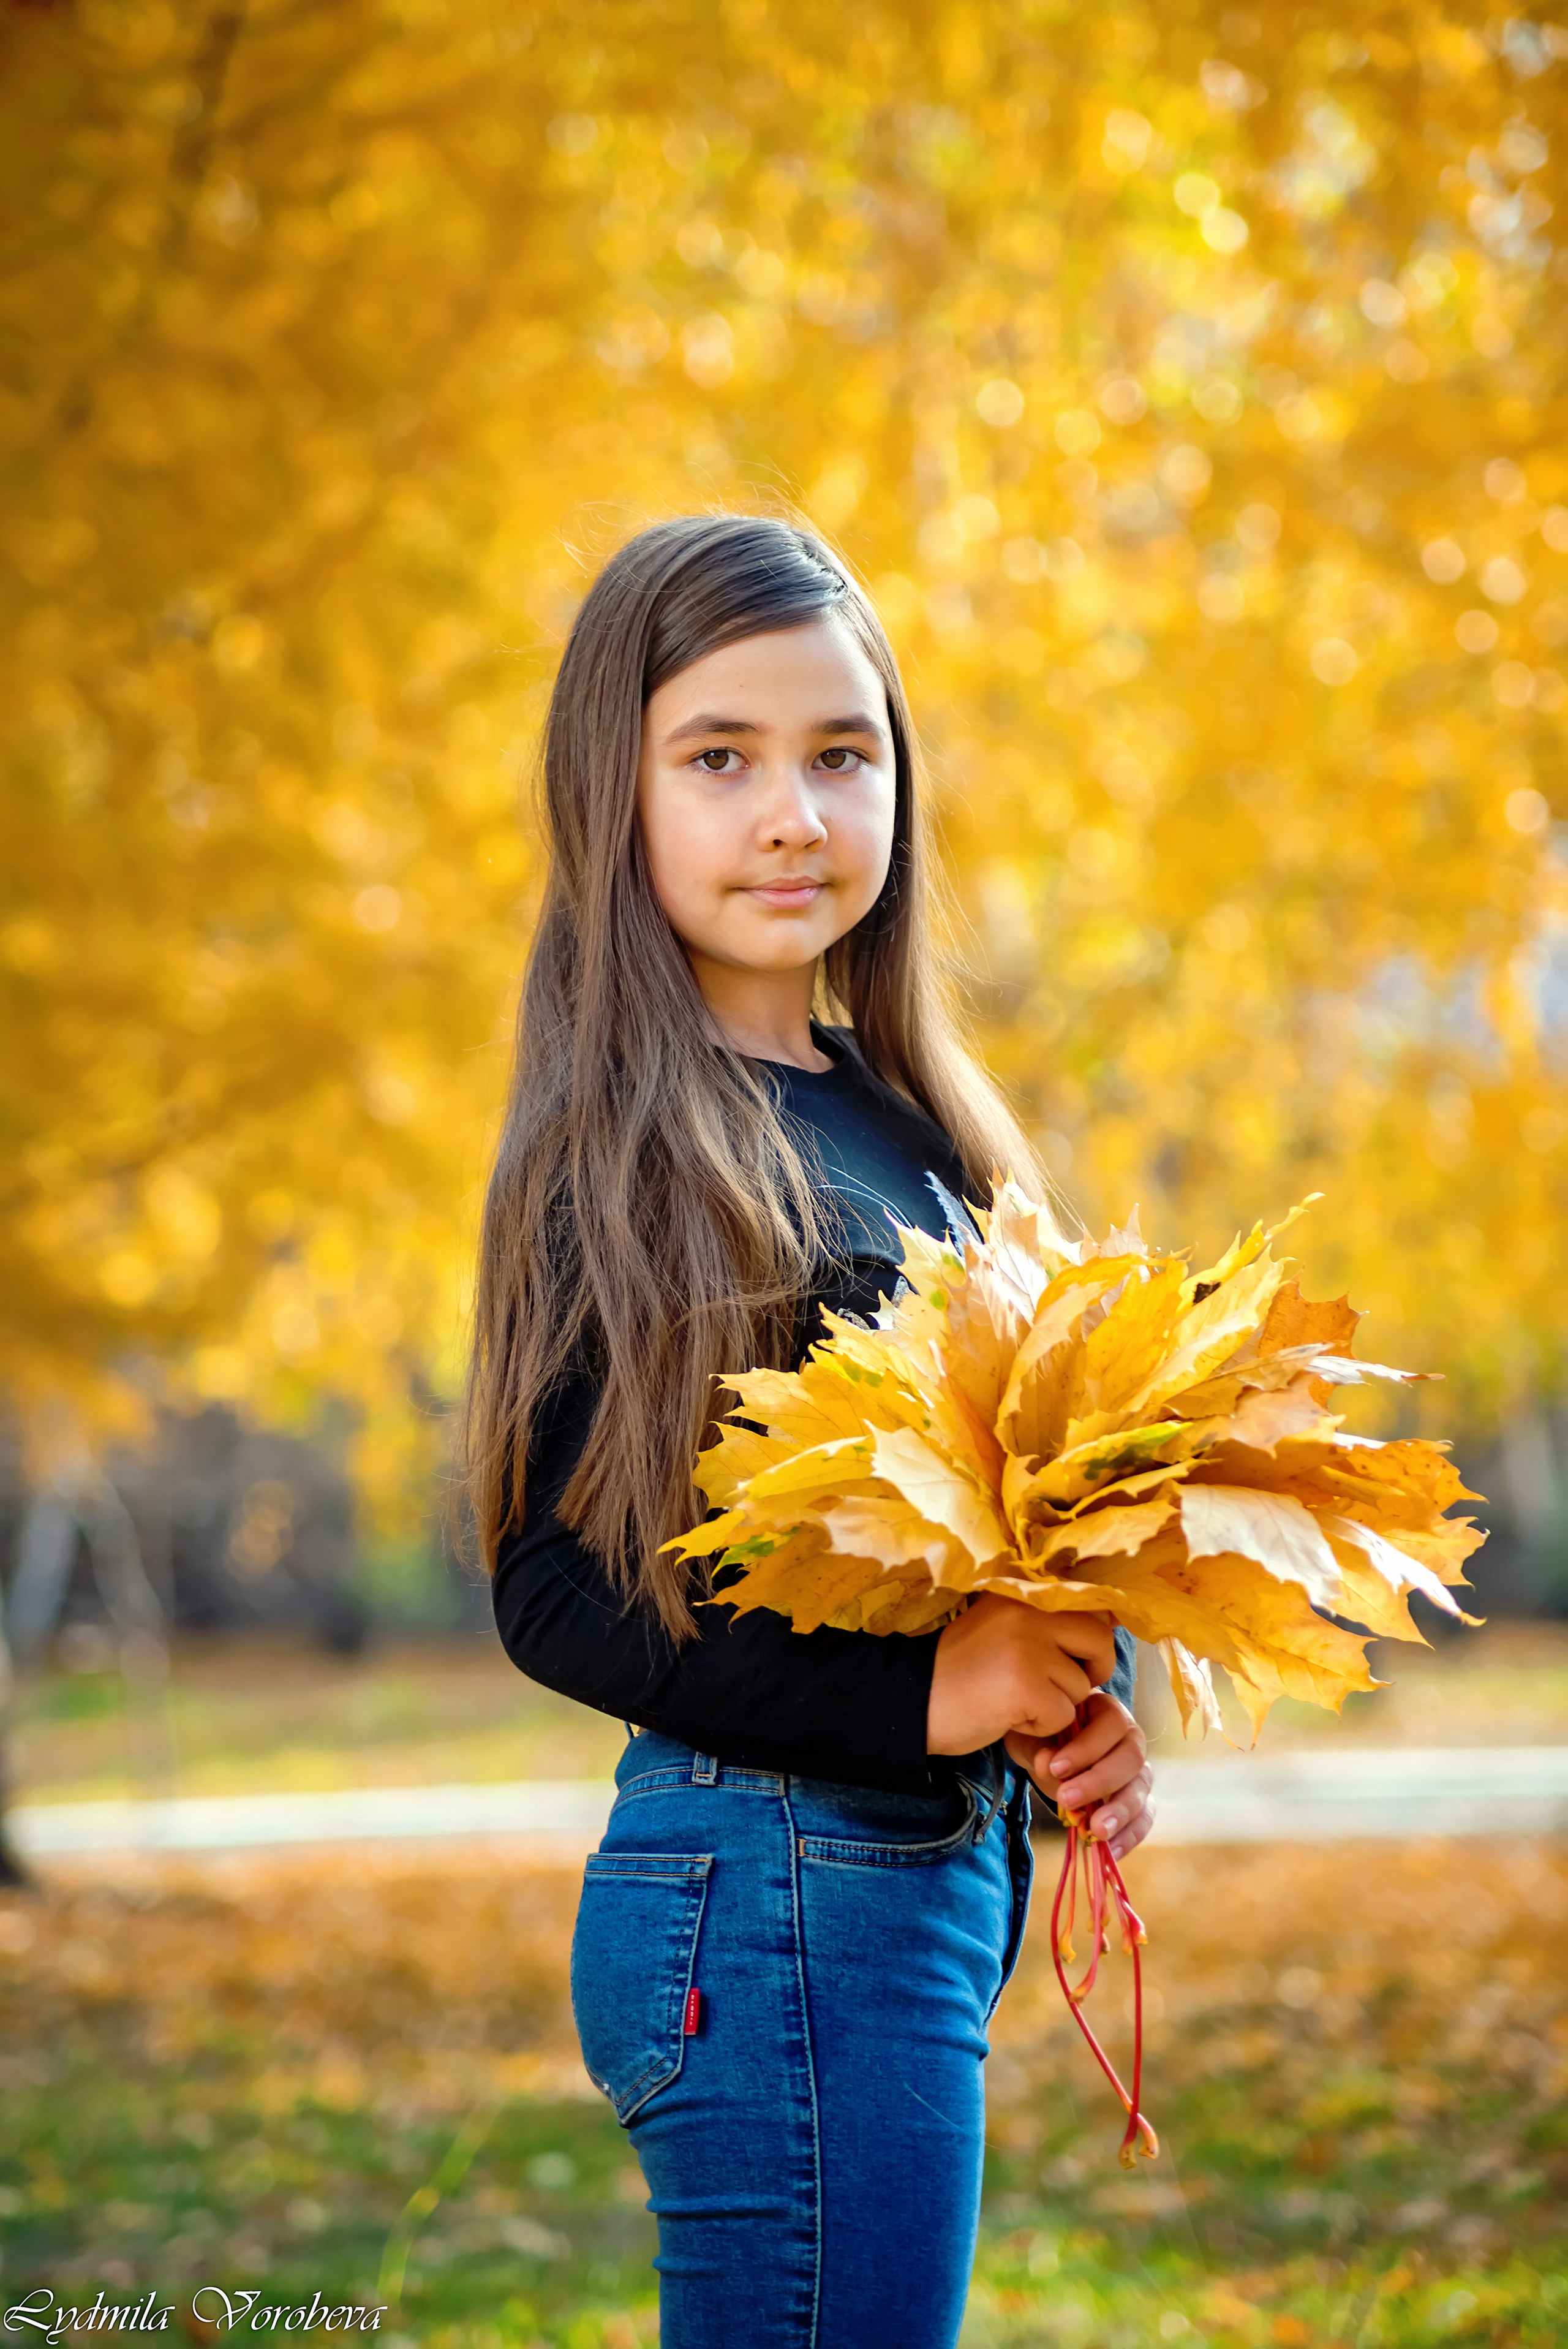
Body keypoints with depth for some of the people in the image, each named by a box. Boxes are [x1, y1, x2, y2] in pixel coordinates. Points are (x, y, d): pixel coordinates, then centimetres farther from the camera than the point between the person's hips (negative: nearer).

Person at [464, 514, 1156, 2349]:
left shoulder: (901, 1111, 10)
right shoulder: (624, 1146, -11)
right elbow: (554, 1593, -14)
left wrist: (1085, 1708, -3)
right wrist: (919, 1697, -21)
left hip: (937, 1866, 8)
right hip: (779, 1893, -8)